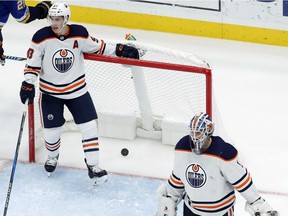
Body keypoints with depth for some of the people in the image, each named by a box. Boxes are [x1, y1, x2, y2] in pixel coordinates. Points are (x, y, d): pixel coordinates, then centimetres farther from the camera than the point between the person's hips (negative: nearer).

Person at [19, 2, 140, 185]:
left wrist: (119, 50, 0)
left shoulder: (79, 34, -12)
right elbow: (32, 64, -10)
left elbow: (96, 47, 4)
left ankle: (93, 166, 8)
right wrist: (28, 84, -19)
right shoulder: (41, 37, -17)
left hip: (77, 89, 1)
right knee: (52, 130, 6)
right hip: (50, 92, -1)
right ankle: (53, 156, 40)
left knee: (89, 127, -4)